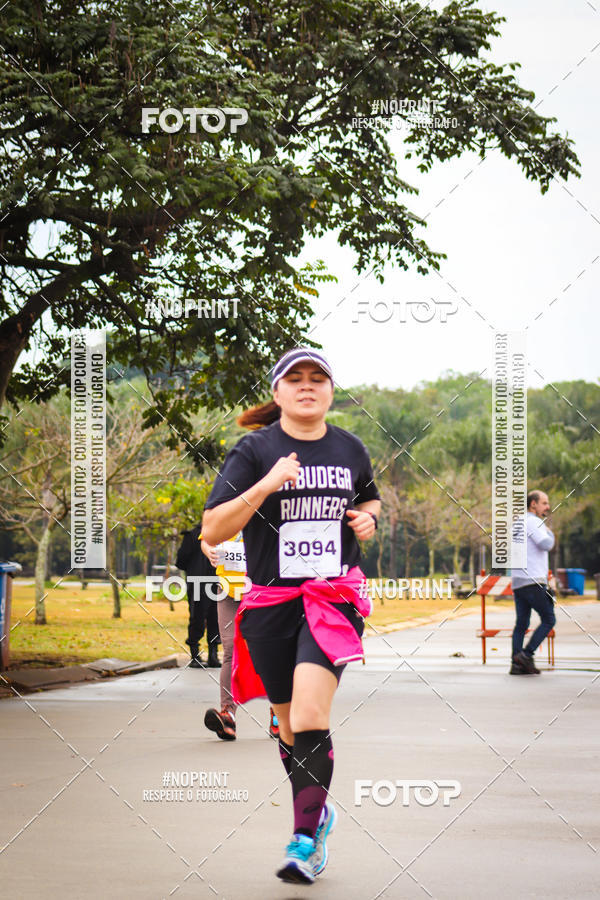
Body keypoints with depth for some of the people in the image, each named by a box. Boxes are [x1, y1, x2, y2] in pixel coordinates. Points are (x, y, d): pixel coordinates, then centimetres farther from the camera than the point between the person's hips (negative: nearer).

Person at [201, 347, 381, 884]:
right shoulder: (254, 451, -3)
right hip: (271, 600, 0)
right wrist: (266, 485, -22)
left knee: (310, 716, -19)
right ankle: (318, 812, 35)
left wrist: (367, 517, 5)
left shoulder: (351, 450, 8)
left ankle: (305, 839, -15)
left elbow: (370, 499, 29)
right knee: (289, 723, 11)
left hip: (335, 594, 0)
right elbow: (213, 530, -11)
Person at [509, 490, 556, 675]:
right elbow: (546, 545, -20)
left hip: (518, 583, 9)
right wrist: (549, 533, 0)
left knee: (522, 624, 7)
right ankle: (526, 655, -10)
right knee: (549, 620, -2)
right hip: (532, 582, -9)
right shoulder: (533, 522, -8)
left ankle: (517, 664, 2)